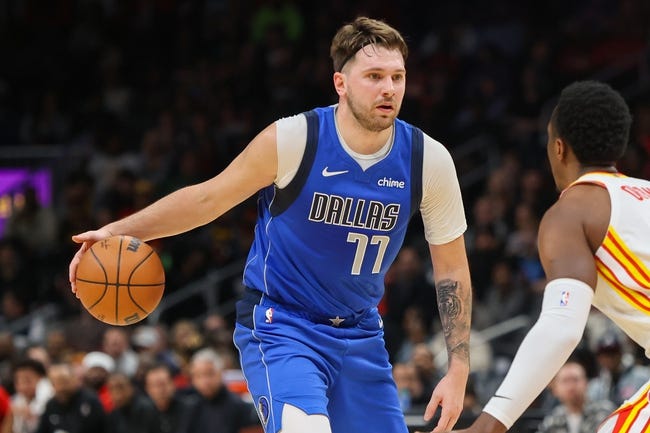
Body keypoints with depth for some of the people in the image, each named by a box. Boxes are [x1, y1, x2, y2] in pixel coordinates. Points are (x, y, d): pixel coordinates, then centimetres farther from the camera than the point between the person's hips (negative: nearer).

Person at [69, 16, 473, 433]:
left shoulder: (429, 160, -9)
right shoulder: (293, 140, -17)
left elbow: (451, 268, 1)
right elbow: (209, 198, -3)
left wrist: (458, 369, -3)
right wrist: (116, 231, -9)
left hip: (359, 334, 5)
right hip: (280, 325, -5)